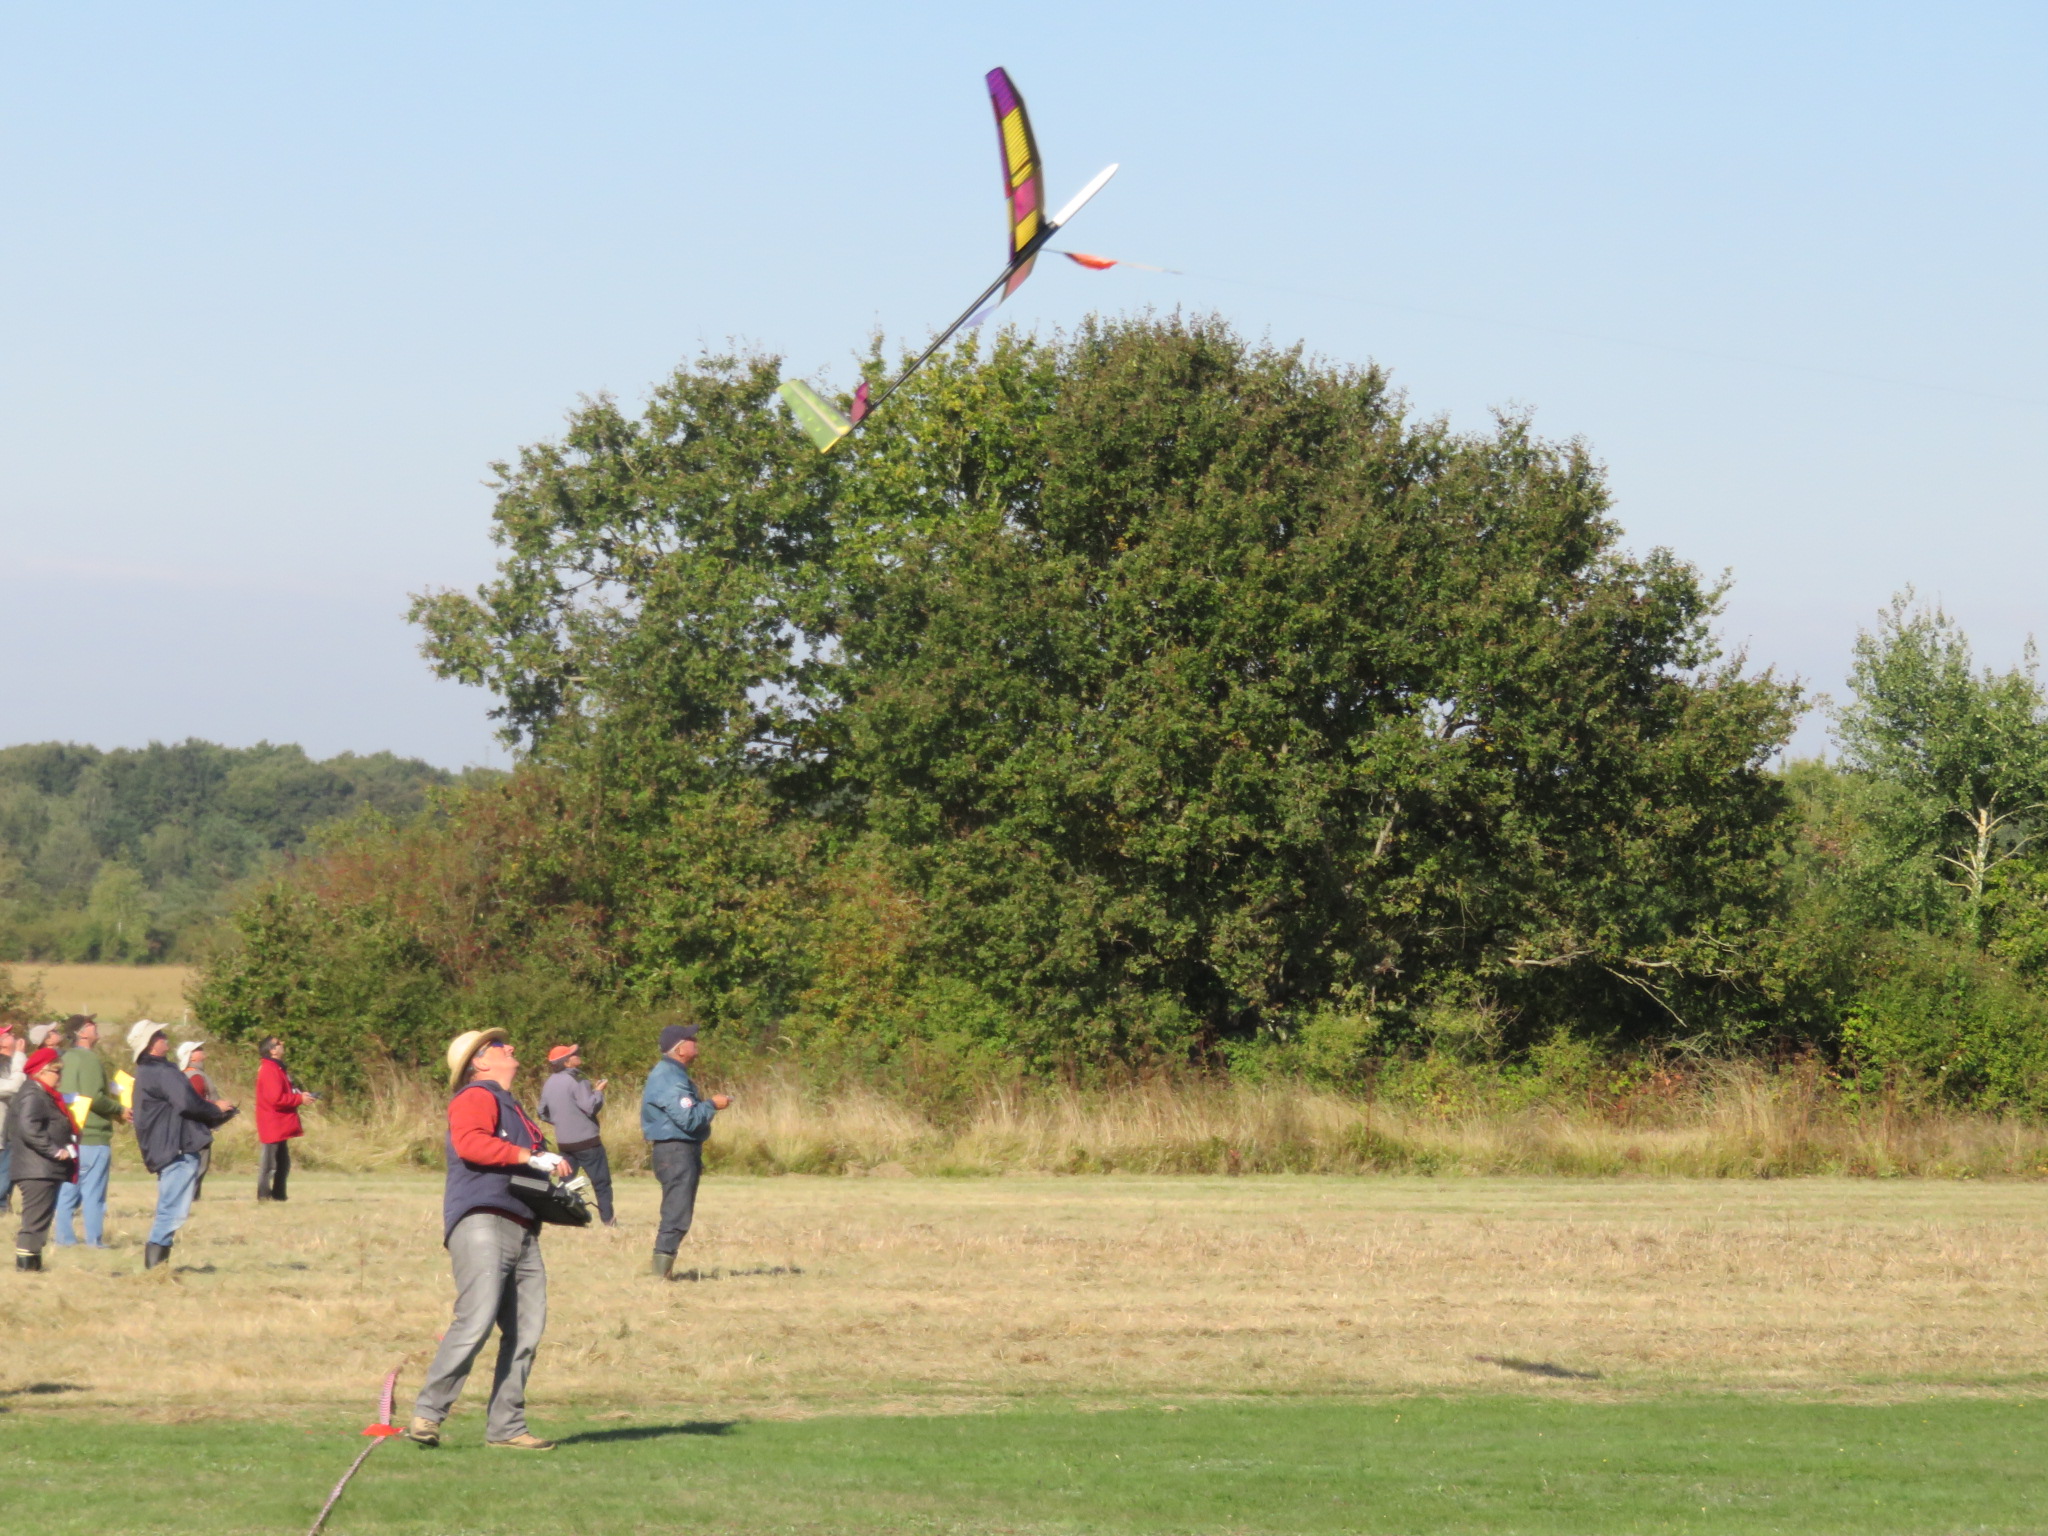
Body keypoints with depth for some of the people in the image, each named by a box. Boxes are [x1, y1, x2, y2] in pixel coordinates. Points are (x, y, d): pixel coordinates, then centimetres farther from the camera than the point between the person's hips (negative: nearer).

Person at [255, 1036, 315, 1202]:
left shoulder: (276, 1068, 16)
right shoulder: (270, 1070, -17)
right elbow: (276, 1099, -24)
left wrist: (300, 1095, 8)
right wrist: (300, 1099, -15)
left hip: (279, 1125, 11)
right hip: (273, 1126, -11)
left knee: (283, 1163, 15)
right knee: (270, 1164, -8)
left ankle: (278, 1195, 20)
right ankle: (264, 1195, -5)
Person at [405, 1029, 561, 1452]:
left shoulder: (510, 1107, 29)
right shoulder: (476, 1097, -1)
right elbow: (470, 1143, -20)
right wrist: (531, 1158, -21)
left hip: (522, 1228, 9)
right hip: (482, 1223, -9)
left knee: (526, 1330, 2)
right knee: (476, 1321, -19)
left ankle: (506, 1427, 5)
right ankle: (427, 1413, -14)